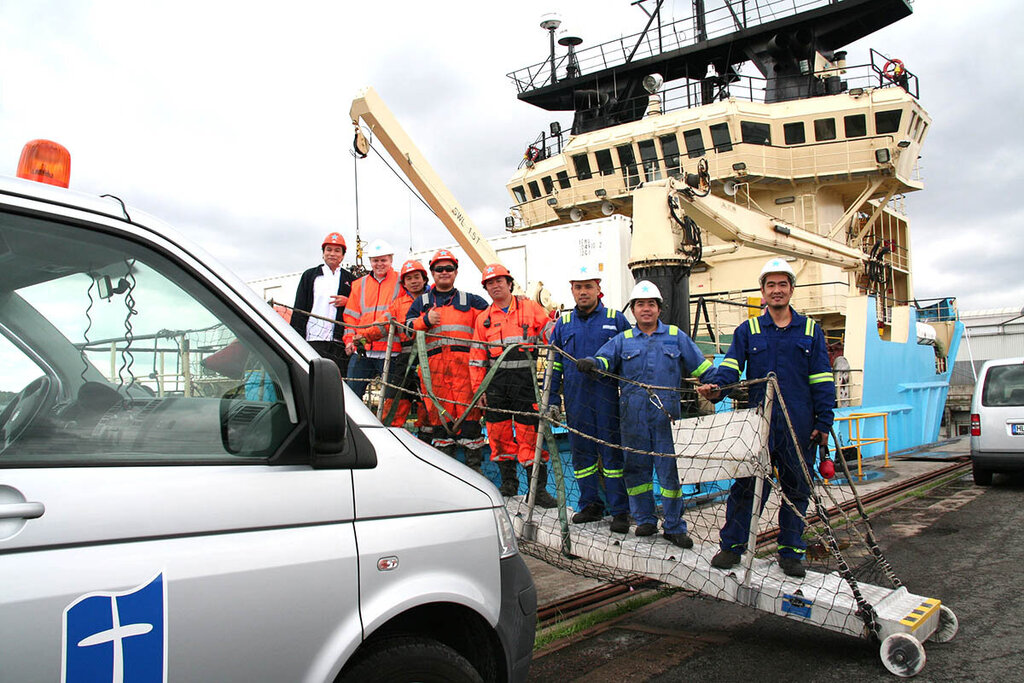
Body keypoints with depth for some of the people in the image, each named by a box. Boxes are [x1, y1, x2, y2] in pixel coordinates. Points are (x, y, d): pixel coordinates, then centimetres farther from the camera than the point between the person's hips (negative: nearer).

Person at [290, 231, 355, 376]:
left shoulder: (350, 280, 16)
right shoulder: (309, 276, 15)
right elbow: (299, 309, 11)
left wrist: (347, 302, -6)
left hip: (339, 342, 1)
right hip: (314, 339, -1)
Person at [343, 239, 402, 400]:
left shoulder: (401, 283, 7)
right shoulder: (359, 284, 18)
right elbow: (351, 316, 16)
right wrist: (349, 339, 3)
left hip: (390, 351, -3)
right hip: (361, 350, 4)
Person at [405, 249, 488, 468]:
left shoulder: (470, 300, 19)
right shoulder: (422, 302, 21)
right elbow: (407, 327, 12)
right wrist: (425, 321, -4)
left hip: (464, 363, -1)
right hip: (433, 364, 1)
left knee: (469, 411, -8)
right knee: (439, 413, 1)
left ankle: (474, 464, -1)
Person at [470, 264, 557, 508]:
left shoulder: (531, 309, 4)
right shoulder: (484, 319, 12)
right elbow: (477, 358, 13)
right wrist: (479, 388, 6)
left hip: (525, 378, -3)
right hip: (496, 380, 3)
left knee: (529, 432, -5)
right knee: (498, 432, 7)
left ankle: (538, 488, 3)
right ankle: (508, 481, 23)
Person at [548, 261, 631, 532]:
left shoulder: (615, 319, 5)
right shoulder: (563, 323, 12)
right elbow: (554, 363, 16)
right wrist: (550, 396, 9)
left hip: (607, 396, -3)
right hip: (575, 399, 3)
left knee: (612, 452, -2)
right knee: (582, 453, 9)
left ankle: (620, 510, 6)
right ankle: (590, 505, 21)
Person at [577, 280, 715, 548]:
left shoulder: (676, 336, 13)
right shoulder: (622, 340, 14)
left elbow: (700, 366, 14)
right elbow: (605, 358, -4)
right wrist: (591, 363, -25)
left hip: (666, 414, -1)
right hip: (633, 416, 1)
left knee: (670, 469, -2)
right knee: (637, 468, 7)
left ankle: (674, 526, 9)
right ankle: (645, 520, 21)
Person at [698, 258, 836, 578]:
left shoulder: (811, 330, 10)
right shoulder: (748, 330, 10)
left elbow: (822, 380, 7)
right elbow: (731, 364, -2)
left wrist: (824, 421, 0)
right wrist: (717, 386, -23)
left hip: (800, 425, 1)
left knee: (796, 488, 8)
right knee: (747, 485, 1)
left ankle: (791, 552, 21)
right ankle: (731, 545, 13)